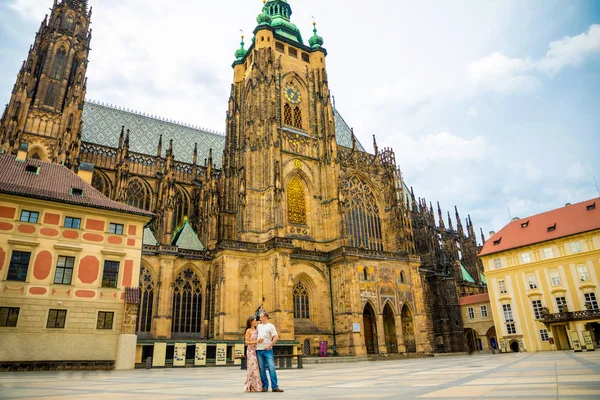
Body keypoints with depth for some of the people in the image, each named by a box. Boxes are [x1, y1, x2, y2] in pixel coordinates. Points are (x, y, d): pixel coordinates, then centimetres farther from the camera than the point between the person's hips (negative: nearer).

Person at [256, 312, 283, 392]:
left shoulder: (270, 326, 0)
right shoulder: (259, 326, 15)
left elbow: (276, 337, -8)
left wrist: (269, 346, -13)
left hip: (268, 350, -5)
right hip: (259, 350, 5)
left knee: (272, 368, -8)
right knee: (262, 369, 6)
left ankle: (274, 387, -5)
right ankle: (265, 386, 13)